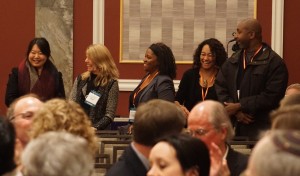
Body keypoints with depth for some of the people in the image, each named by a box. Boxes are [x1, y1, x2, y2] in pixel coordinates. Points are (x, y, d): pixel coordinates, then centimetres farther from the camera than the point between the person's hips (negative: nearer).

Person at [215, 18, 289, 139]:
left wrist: (239, 106, -12)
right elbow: (220, 88, 7)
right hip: (233, 127, 5)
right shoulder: (232, 61, 14)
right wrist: (236, 112, -9)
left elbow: (271, 96, -14)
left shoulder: (274, 63, -5)